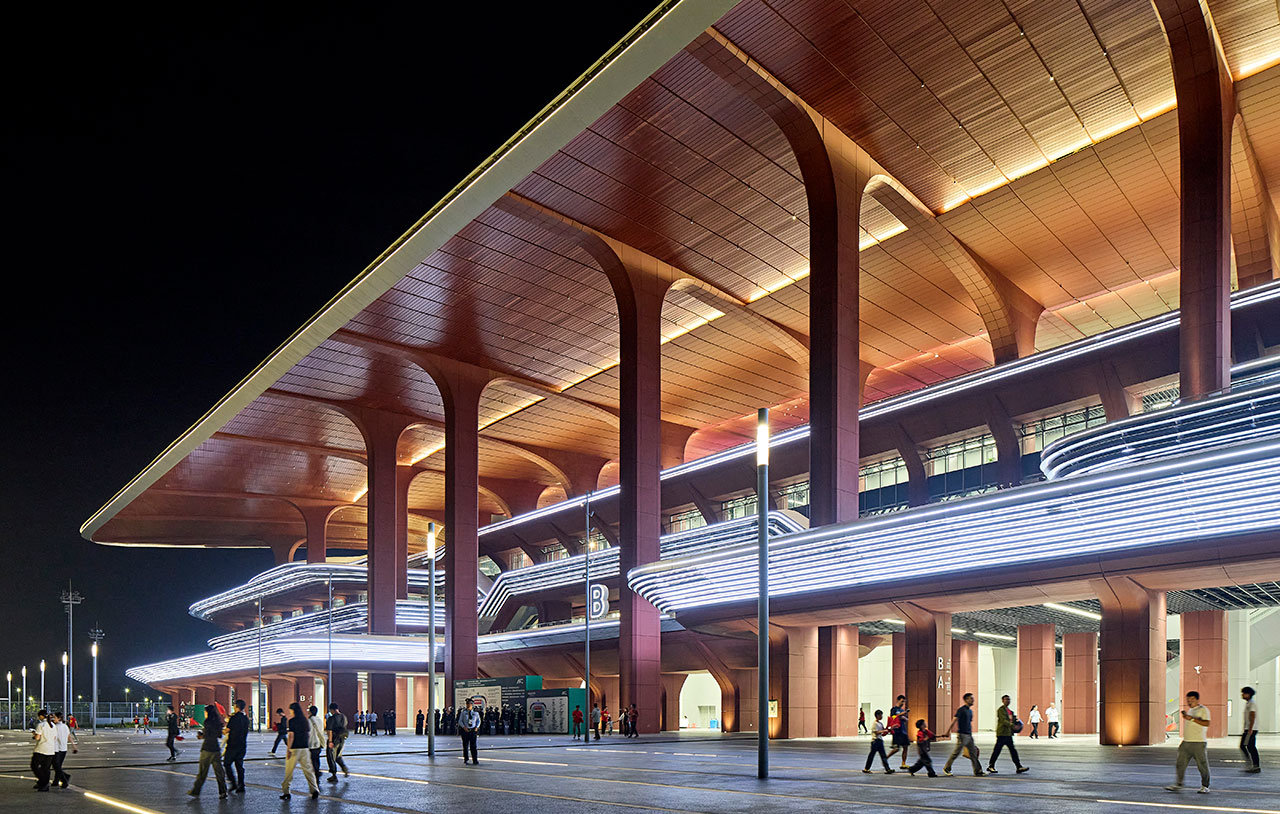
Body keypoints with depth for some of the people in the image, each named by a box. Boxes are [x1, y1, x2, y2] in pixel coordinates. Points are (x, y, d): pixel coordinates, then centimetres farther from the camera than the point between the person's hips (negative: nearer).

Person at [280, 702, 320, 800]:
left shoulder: (292, 721, -9)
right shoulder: (305, 720, 9)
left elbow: (291, 736, -14)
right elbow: (309, 734, 12)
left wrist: (289, 749, -12)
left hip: (294, 748, -5)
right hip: (305, 748, 5)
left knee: (289, 771, 6)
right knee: (308, 769, 5)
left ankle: (285, 792, 10)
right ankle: (315, 790, -3)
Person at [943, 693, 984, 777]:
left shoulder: (970, 711, 15)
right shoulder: (961, 710, -11)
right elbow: (954, 720, -14)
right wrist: (948, 731, -18)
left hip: (969, 735, 8)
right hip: (962, 734, -8)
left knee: (973, 752, 4)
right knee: (956, 753, -3)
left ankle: (977, 771, 8)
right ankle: (946, 769, 9)